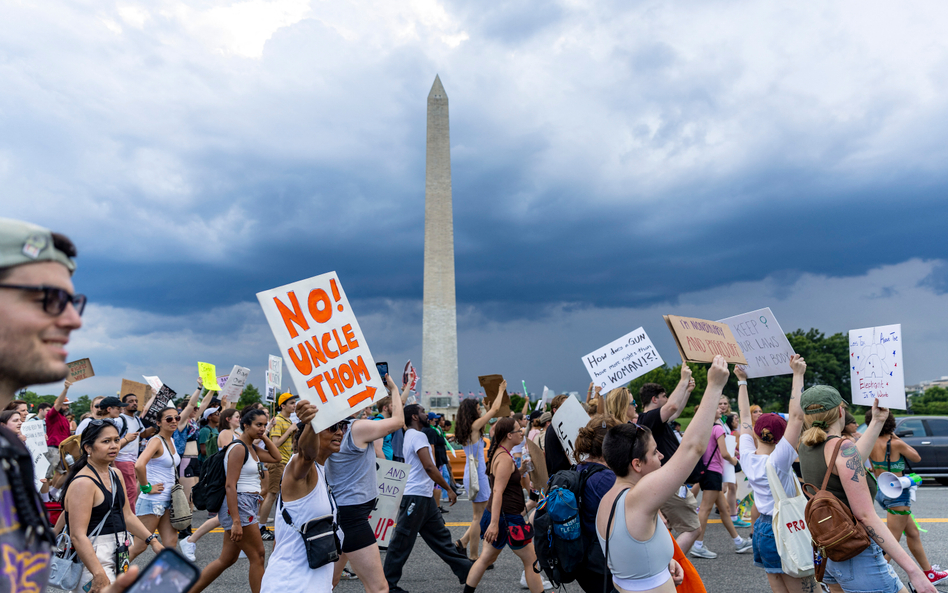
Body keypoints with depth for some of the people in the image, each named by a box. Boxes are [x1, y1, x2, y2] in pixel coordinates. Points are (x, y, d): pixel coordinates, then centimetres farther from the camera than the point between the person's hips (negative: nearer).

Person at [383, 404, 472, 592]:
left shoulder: (410, 435, 16)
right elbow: (429, 467, -23)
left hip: (424, 497, 10)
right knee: (402, 542, 1)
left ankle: (465, 570, 20)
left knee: (441, 536, 13)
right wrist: (449, 489, -17)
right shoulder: (418, 436, -15)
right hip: (415, 496, -10)